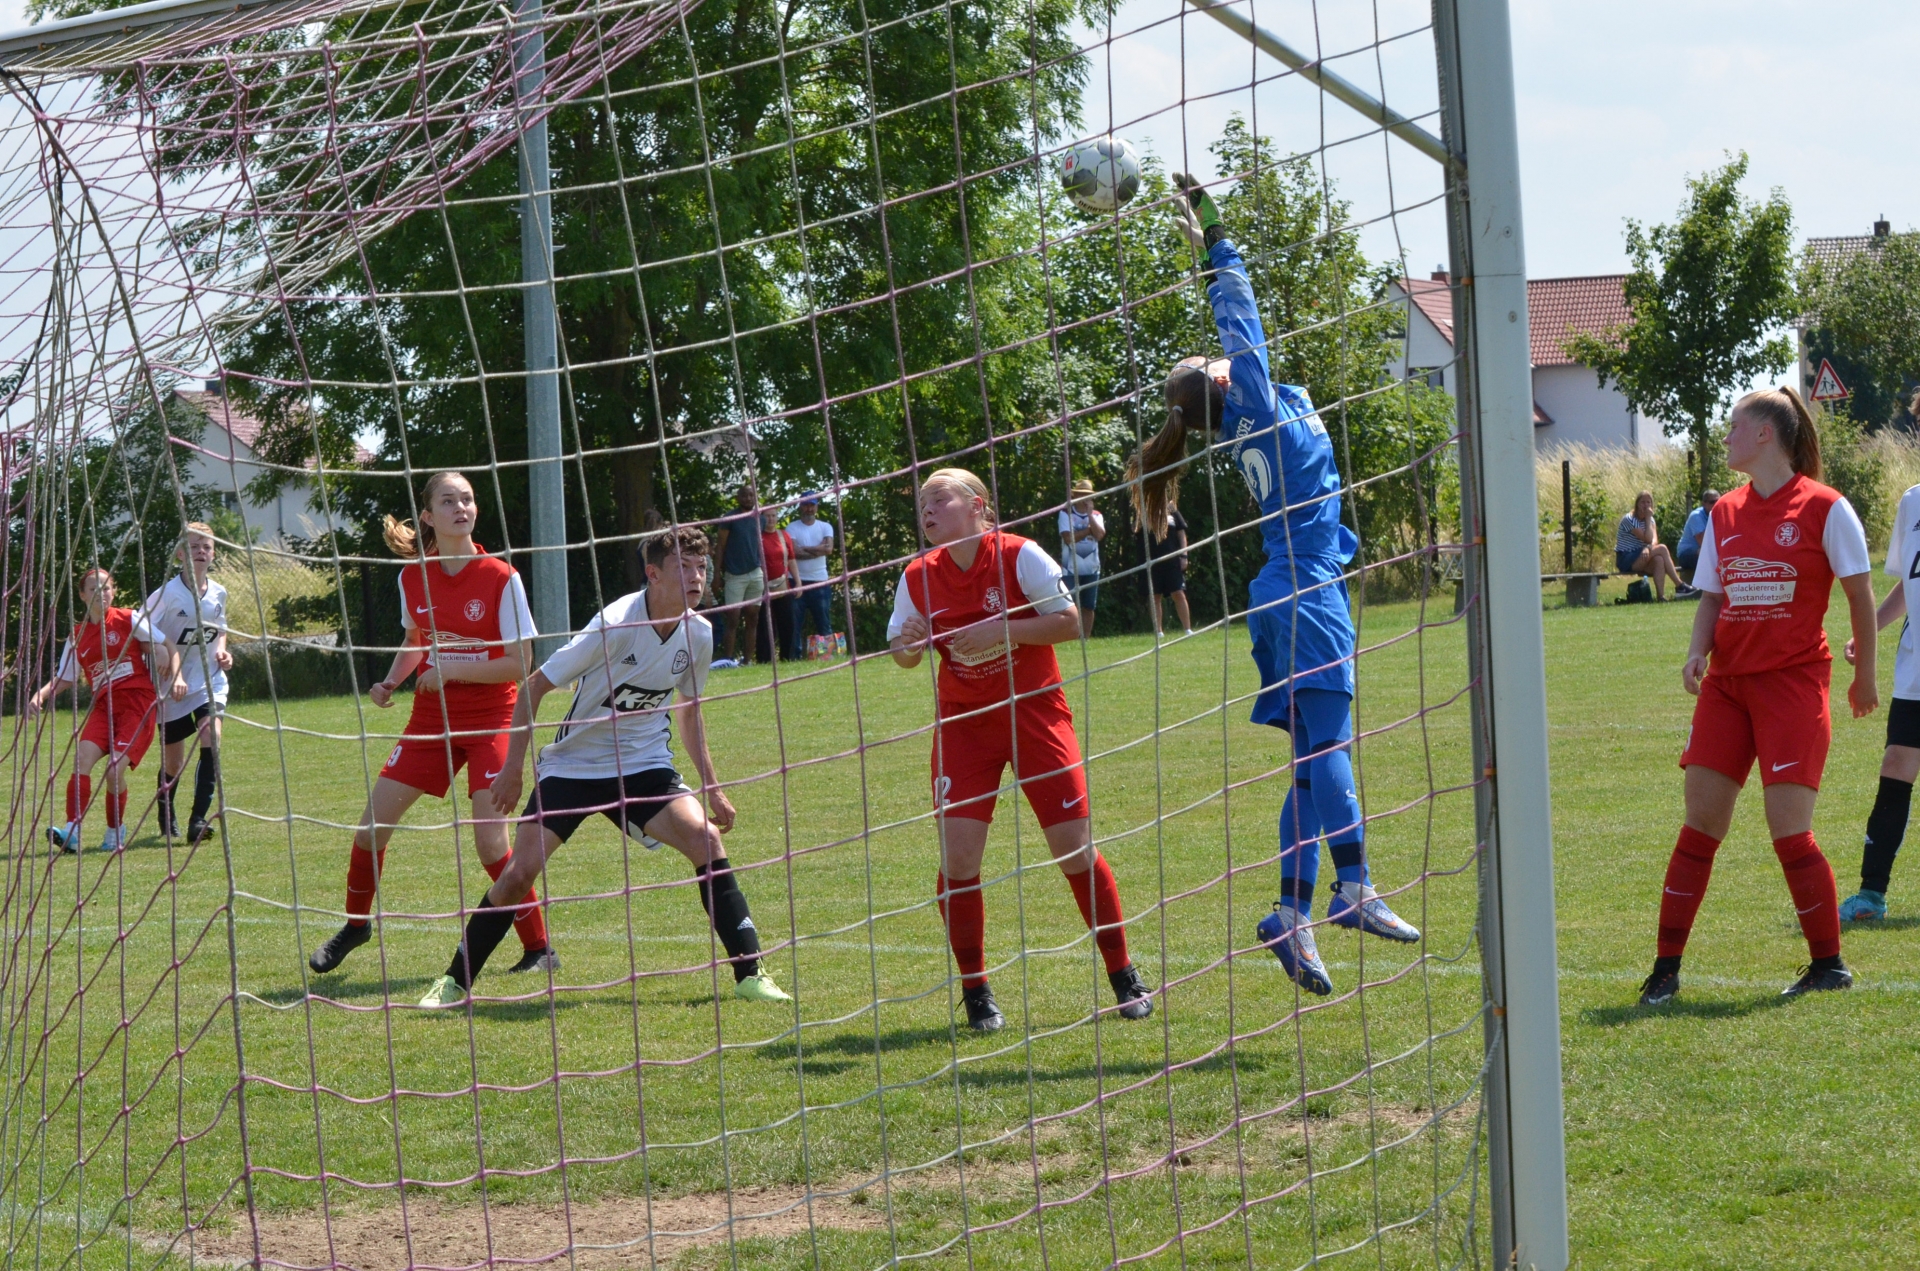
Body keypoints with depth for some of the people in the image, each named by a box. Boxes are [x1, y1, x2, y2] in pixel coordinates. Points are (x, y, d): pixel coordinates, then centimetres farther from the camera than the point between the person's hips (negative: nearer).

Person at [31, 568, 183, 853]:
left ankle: (116, 831, 5)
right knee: (83, 757, -21)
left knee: (115, 769, -18)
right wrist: (40, 695, 1)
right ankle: (72, 831, -27)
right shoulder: (77, 637, 13)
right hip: (103, 705, 4)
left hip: (138, 702, -4)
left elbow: (168, 648, 7)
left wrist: (176, 678, -11)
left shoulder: (130, 620, 4)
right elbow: (65, 678, 19)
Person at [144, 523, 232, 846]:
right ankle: (166, 816, 38)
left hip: (210, 681, 3)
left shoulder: (218, 594, 2)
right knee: (173, 762, 8)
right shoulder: (168, 593, -14)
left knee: (211, 739, -22)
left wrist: (221, 652, 1)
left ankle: (198, 820, -23)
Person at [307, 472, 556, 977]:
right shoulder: (413, 576, 1)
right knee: (371, 827, 1)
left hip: (489, 722, -4)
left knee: (489, 840, -16)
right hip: (431, 720, 5)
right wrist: (391, 682, 2)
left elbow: (517, 665, -12)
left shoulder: (501, 579, -13)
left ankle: (539, 948, -1)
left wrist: (451, 670, -21)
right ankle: (356, 924, 27)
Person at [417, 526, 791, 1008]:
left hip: (644, 767, 3)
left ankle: (749, 975, -13)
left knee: (706, 839, -20)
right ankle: (454, 983, 8)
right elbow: (536, 685, -13)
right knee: (519, 873, -11)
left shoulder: (698, 634, -6)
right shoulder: (615, 625, -22)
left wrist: (711, 786, 11)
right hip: (572, 765, -3)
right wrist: (513, 766, -12)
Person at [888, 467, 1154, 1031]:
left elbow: (1069, 621, -10)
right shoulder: (919, 576, -3)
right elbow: (902, 651, 7)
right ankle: (975, 992, 4)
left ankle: (1125, 979, 12)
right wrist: (908, 646, -17)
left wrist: (1002, 630, -22)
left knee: (1076, 850, -3)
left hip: (1034, 710, -2)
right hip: (963, 721, 2)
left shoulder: (1019, 556, -12)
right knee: (958, 857, -11)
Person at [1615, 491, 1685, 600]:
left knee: (1659, 560, -30)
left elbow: (1654, 541, -6)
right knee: (1662, 548, -23)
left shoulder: (1650, 520, 12)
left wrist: (1648, 548, -29)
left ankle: (1661, 595, -36)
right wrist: (1648, 518, -12)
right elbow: (1648, 539, -17)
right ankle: (1679, 584, -21)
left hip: (1639, 559, 6)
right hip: (1625, 560, -6)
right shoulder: (1629, 520, -11)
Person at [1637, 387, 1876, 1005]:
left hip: (1794, 682, -5)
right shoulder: (1725, 513, 10)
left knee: (1789, 828, -9)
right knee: (1699, 824, 3)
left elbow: (1859, 593, 1)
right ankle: (1666, 969, 7)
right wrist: (1697, 652, -3)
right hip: (1727, 683, 5)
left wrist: (1865, 672, 6)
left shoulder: (1824, 508, -6)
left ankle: (1829, 964, 6)